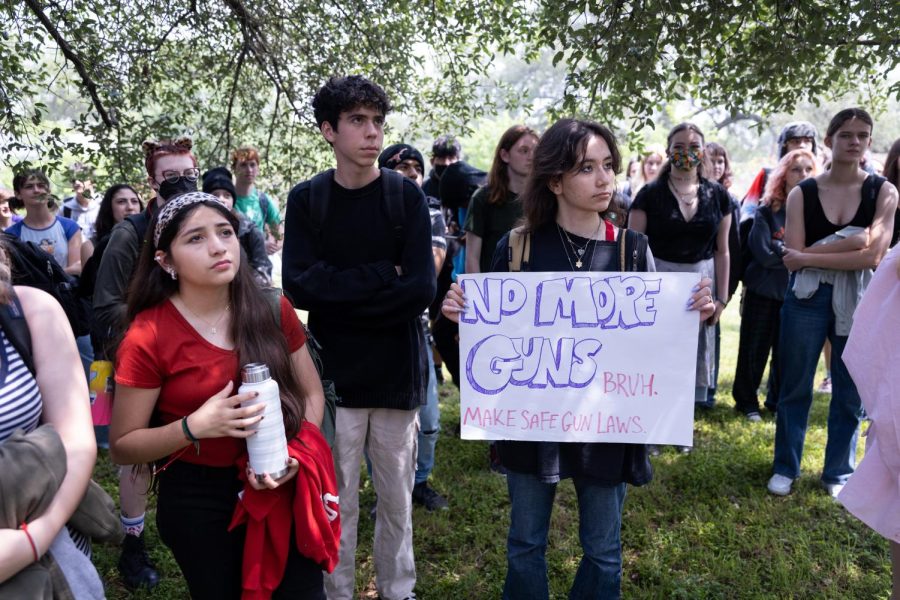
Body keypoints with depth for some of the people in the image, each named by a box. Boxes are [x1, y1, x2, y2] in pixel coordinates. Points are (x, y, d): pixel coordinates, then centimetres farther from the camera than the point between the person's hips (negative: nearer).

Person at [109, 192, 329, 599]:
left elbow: (310, 393, 3)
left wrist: (296, 452, -15)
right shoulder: (148, 339, -16)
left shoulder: (272, 310, -7)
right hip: (198, 500, -2)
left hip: (281, 487, 3)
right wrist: (195, 427, -26)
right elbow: (122, 447, -10)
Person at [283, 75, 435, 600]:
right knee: (337, 502, 9)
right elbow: (298, 285, -11)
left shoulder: (406, 195, -2)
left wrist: (339, 293, -11)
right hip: (333, 374, 0)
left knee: (397, 500, 13)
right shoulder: (307, 200, 1)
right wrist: (382, 275, -14)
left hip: (398, 374, 0)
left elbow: (421, 289, -11)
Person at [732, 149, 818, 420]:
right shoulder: (767, 211, -6)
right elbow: (765, 254, -14)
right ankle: (746, 402, 21)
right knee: (754, 350, 6)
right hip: (764, 292, -2)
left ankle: (778, 402, 27)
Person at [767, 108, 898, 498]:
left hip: (858, 301, 1)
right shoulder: (801, 194, -1)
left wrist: (809, 256, -15)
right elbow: (794, 256, -10)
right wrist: (853, 241, -15)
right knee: (795, 388, 7)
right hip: (807, 298, 0)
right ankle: (785, 467, 23)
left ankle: (839, 473, 26)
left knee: (850, 392, 10)